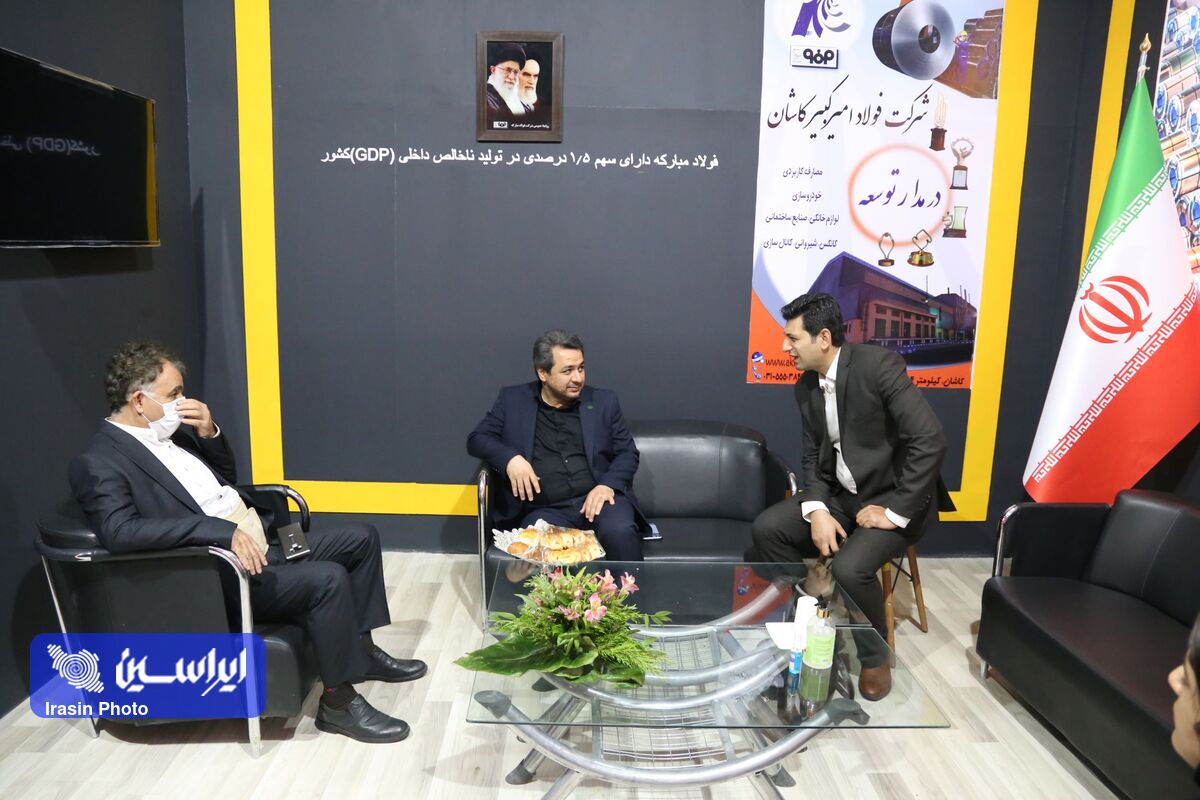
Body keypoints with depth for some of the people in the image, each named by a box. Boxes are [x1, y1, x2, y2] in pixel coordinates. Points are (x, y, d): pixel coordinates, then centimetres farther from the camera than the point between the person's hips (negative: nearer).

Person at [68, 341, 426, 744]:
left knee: (362, 537, 7)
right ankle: (339, 701, -10)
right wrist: (223, 532, -34)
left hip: (264, 540, 9)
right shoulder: (99, 463, -13)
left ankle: (361, 648, 20)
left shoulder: (169, 431, 12)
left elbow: (227, 478, 21)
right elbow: (120, 531, -30)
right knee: (328, 579, -28)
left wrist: (210, 433, 1)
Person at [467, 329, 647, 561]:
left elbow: (628, 452, 10)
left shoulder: (603, 401, 11)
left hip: (597, 498, 1)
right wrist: (510, 458, -12)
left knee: (619, 533, -31)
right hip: (545, 509, -1)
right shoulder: (513, 400, 9)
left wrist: (608, 485, -11)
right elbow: (476, 439, 8)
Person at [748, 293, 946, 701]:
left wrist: (895, 512, -23)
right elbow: (813, 457, 7)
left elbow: (930, 441, -24)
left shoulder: (878, 365, -21)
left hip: (893, 498, -7)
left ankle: (875, 657, 1)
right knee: (766, 529, -12)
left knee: (849, 567, -29)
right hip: (840, 495, 7)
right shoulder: (806, 387, 3)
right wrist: (816, 510, -12)